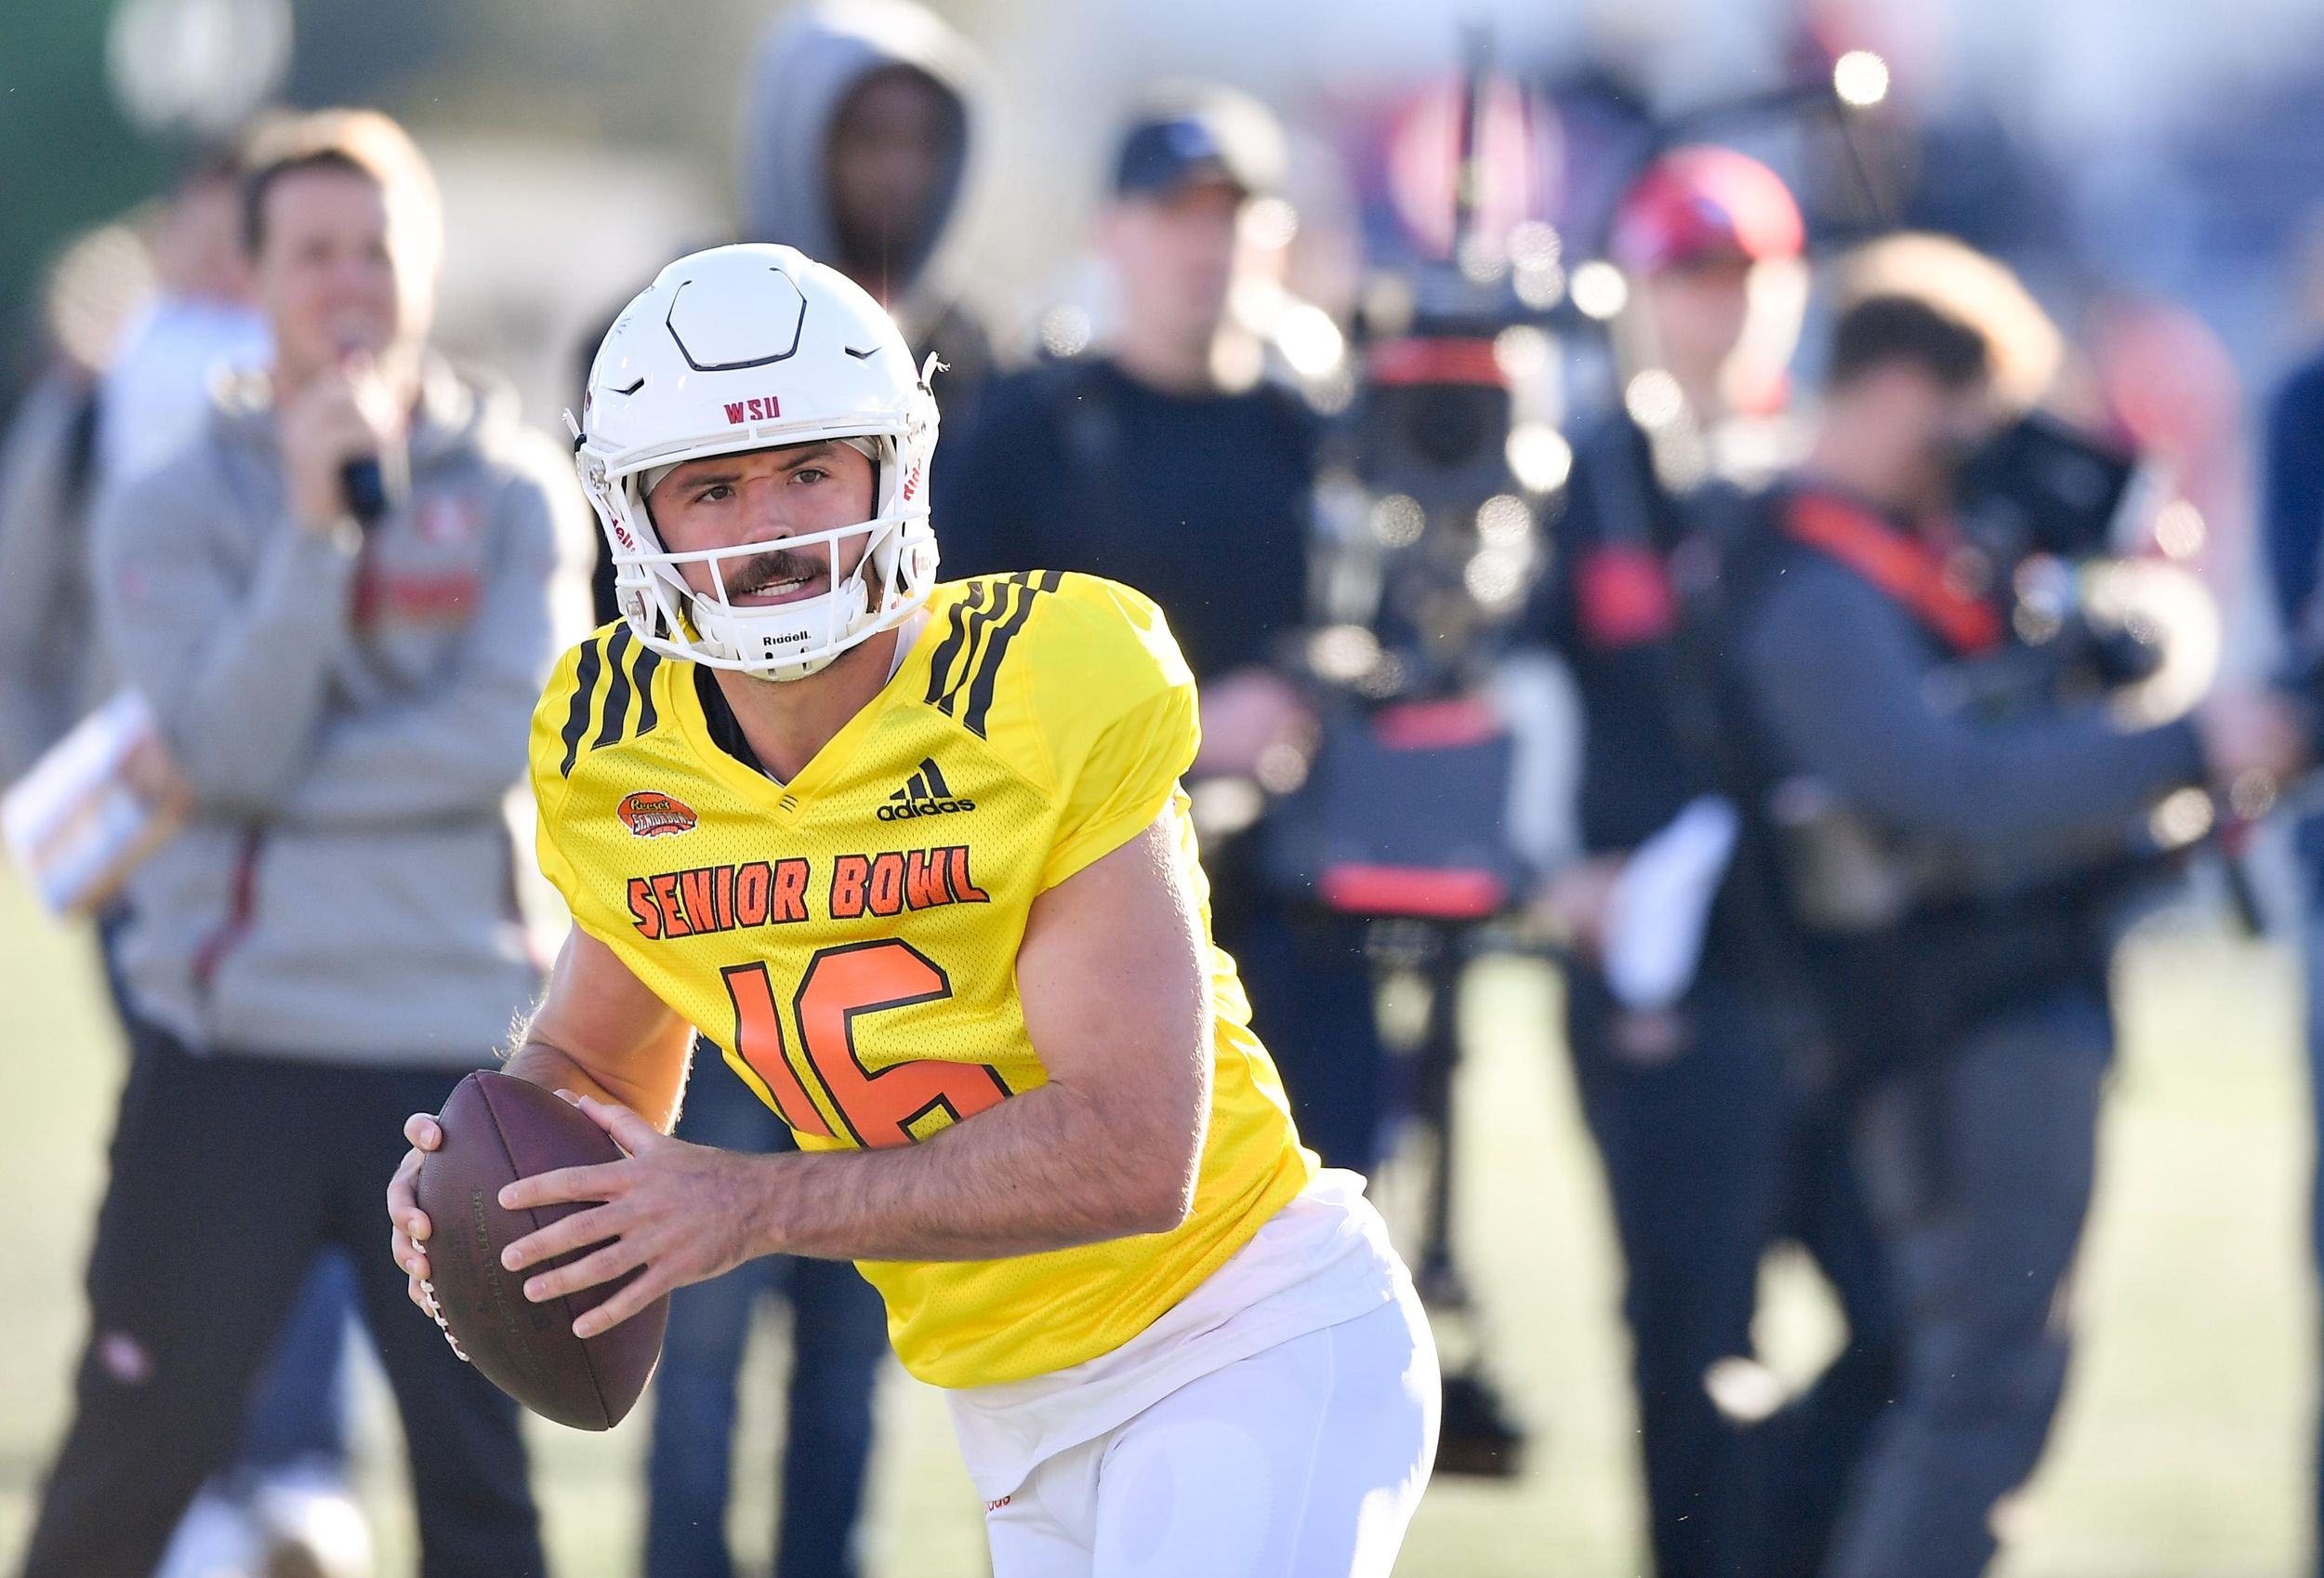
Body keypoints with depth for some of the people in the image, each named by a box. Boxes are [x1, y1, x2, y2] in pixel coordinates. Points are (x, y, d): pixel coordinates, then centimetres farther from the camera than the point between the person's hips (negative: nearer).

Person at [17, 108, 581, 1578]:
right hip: (231, 1044, 0)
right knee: (140, 1442, 3)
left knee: (478, 1459, 1)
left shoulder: (514, 492, 4)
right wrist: (312, 523, -18)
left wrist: (239, 790, -11)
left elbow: (507, 738, -10)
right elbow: (229, 751, -11)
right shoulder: (180, 507, 2)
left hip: (457, 1048, 1)